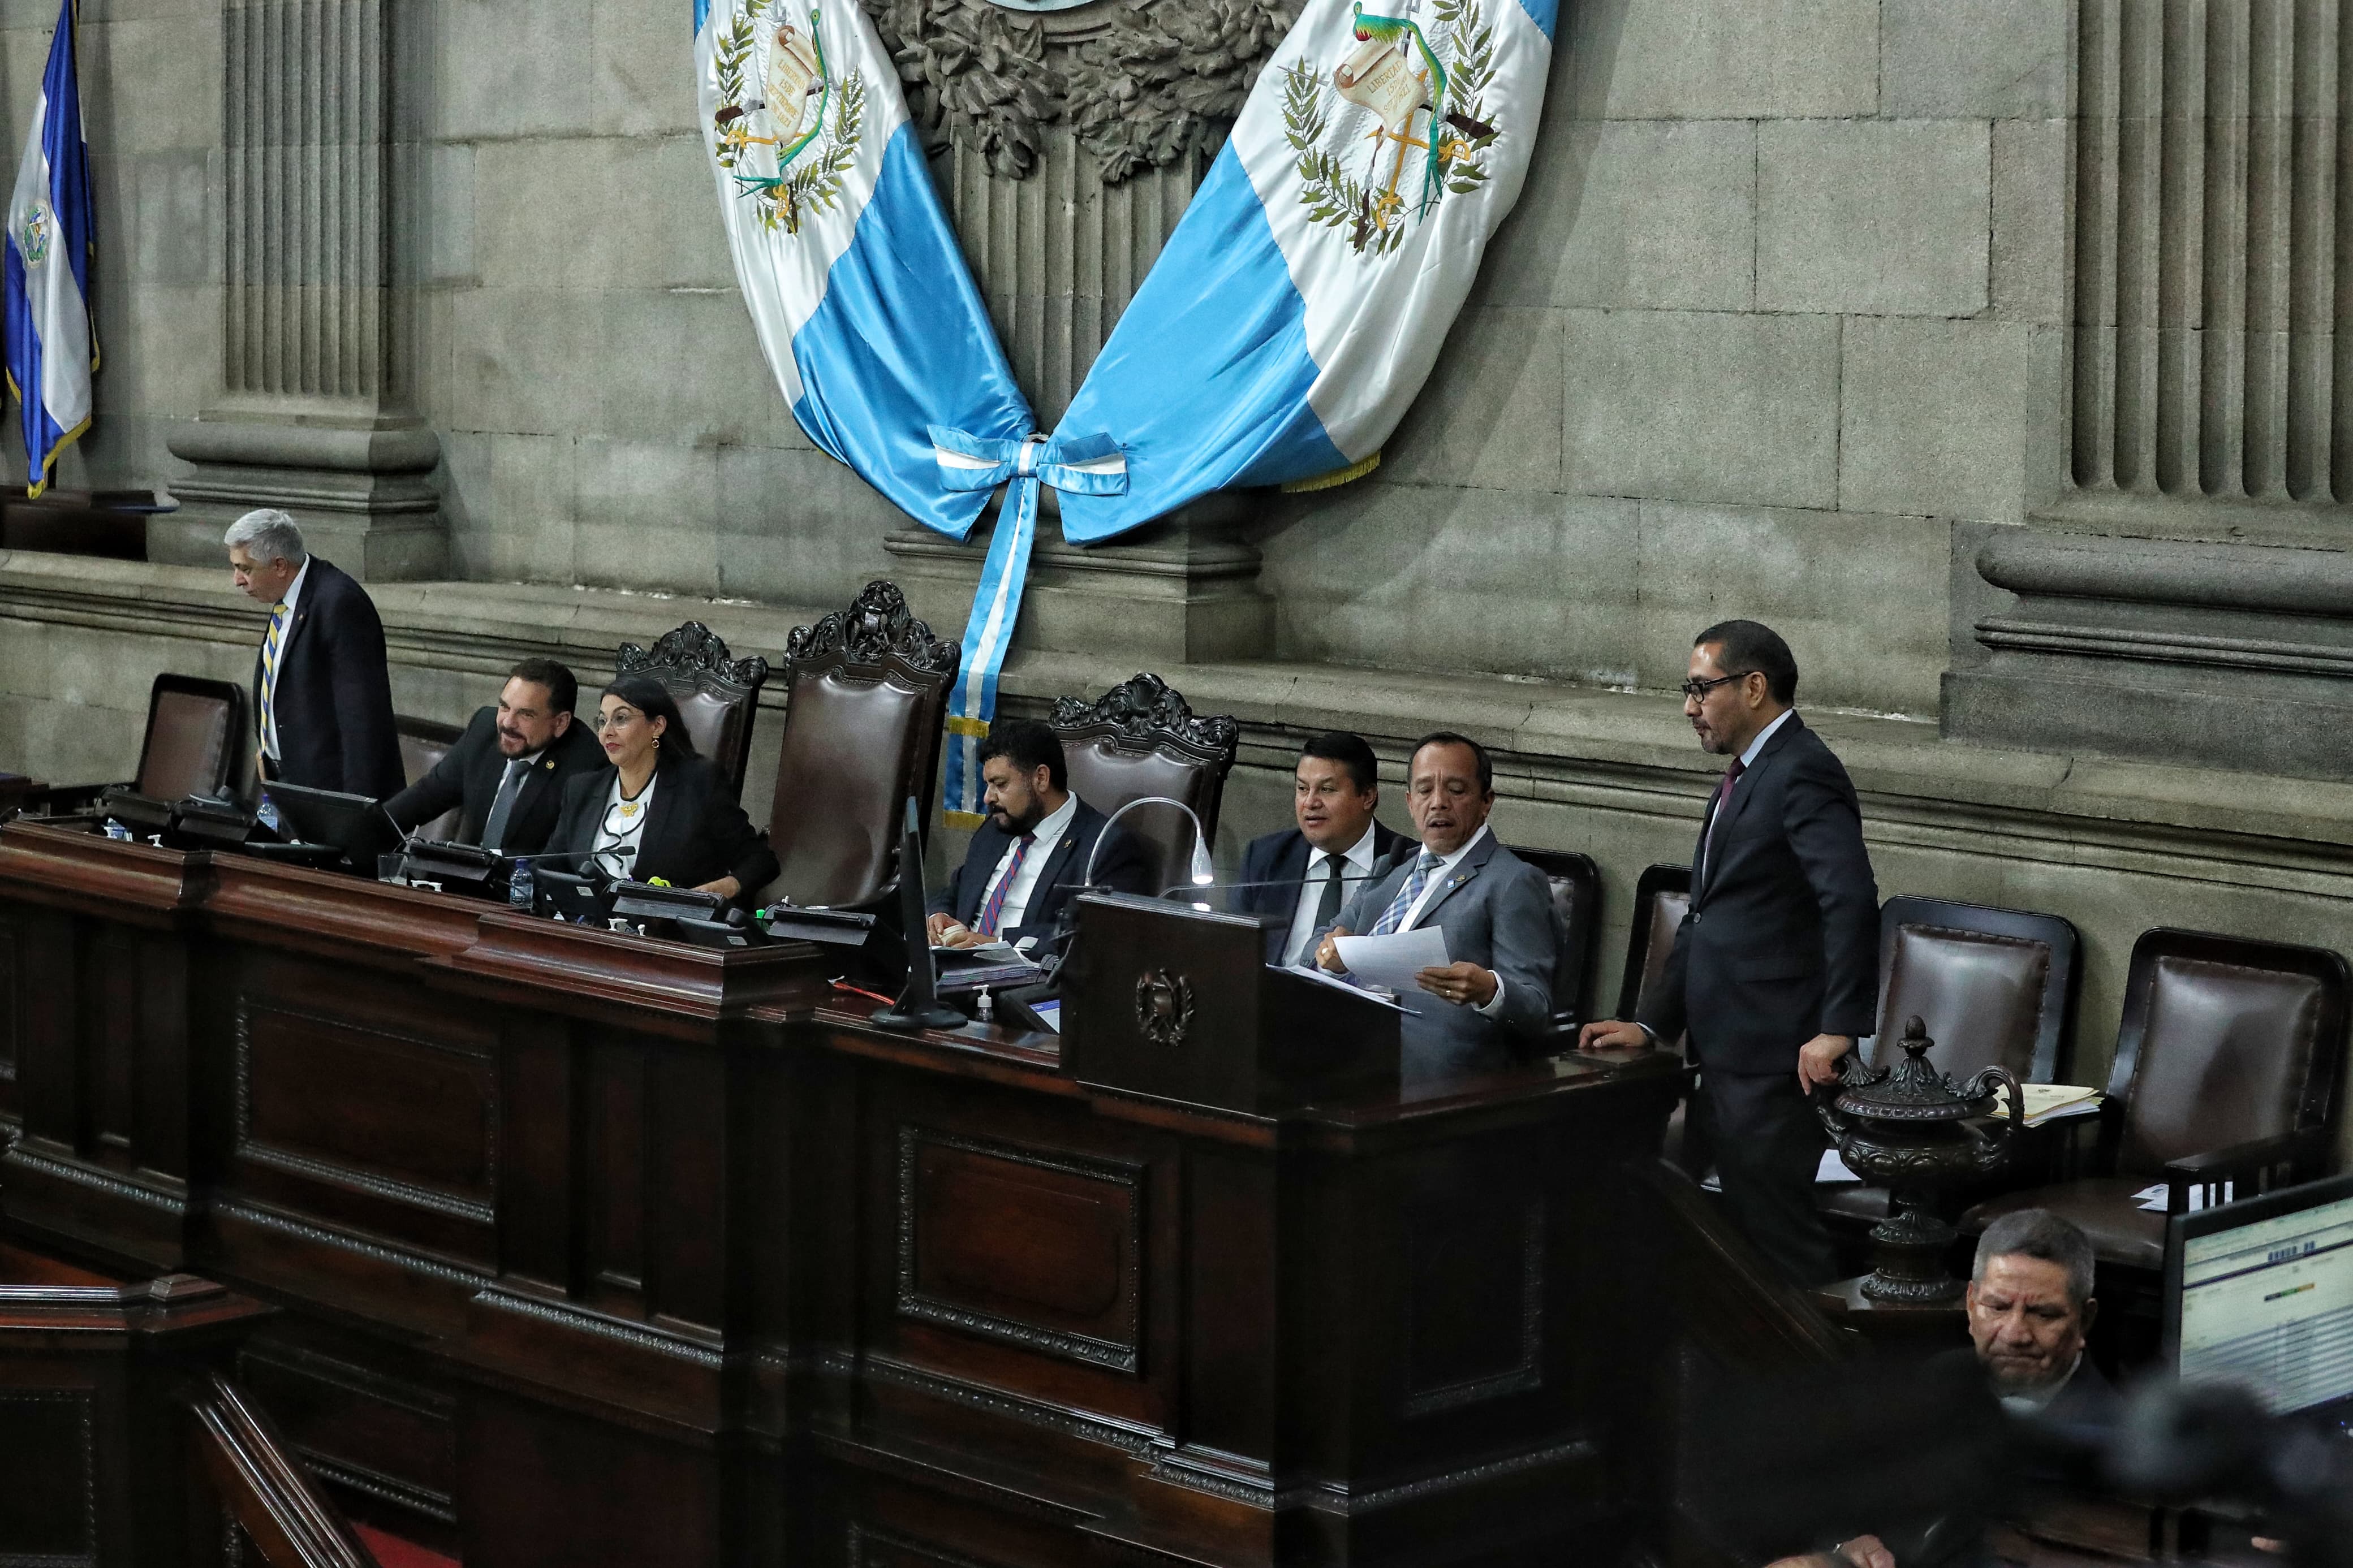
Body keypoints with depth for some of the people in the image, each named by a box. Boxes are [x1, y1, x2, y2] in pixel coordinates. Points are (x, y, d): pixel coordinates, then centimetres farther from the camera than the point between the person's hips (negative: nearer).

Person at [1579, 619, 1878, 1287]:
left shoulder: (1801, 773, -12)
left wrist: (1839, 1029, -27)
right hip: (1726, 1058, 10)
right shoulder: (1744, 777, 20)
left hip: (1774, 1063, -10)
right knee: (1742, 1231, 11)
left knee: (1778, 1233, -8)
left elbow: (1852, 899, -25)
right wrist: (1651, 1024, 15)